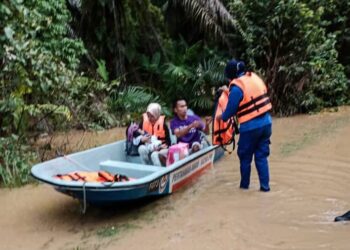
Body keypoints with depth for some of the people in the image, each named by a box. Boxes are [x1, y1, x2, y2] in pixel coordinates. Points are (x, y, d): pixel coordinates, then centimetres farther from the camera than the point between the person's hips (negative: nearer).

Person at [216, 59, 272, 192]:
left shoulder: (237, 87, -15)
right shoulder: (255, 77, 6)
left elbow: (231, 109, -10)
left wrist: (221, 117, 11)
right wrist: (229, 91, 29)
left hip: (250, 126, -6)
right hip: (266, 122, 6)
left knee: (245, 156, 13)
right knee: (261, 156, 14)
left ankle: (244, 184, 25)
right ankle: (265, 185, 13)